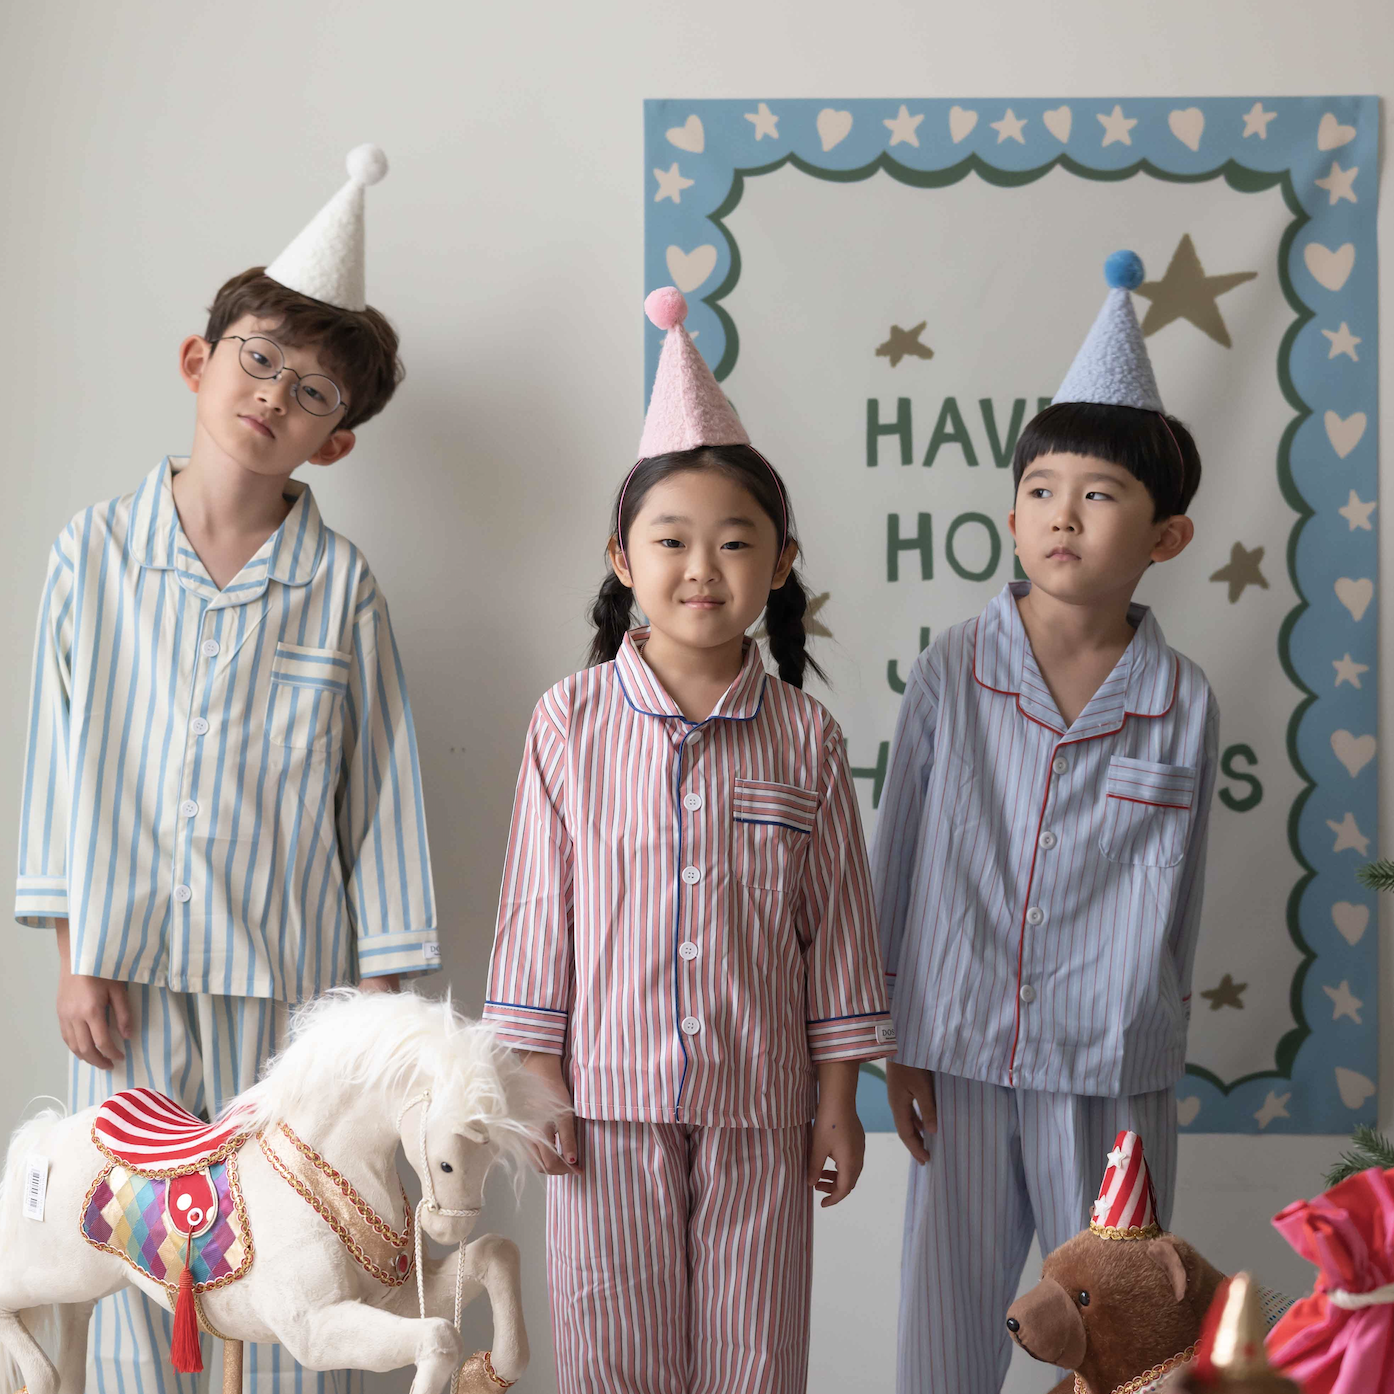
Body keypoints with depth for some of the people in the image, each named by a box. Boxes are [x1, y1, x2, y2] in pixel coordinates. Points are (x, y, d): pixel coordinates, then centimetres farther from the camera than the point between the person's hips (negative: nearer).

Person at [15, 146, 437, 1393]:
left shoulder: (339, 584, -1)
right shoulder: (95, 552, 2)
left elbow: (382, 787, 2)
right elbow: (65, 757, 5)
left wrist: (379, 984, 1)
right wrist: (75, 951, 1)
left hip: (291, 975, -1)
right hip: (130, 964, 1)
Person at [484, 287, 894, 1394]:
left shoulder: (803, 735, -1)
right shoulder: (571, 723, -3)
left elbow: (837, 923, 3)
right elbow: (540, 904, 0)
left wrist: (839, 1096, 3)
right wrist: (535, 1075, -2)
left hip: (758, 1103, 1)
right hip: (609, 1096, 0)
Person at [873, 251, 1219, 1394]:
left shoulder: (1182, 703, -3)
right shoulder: (952, 672, -3)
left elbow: (1179, 898, 4)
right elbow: (898, 861, 3)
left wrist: (1158, 1054, 7)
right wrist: (899, 1043, 3)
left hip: (1115, 1081, 0)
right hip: (965, 1061, 0)